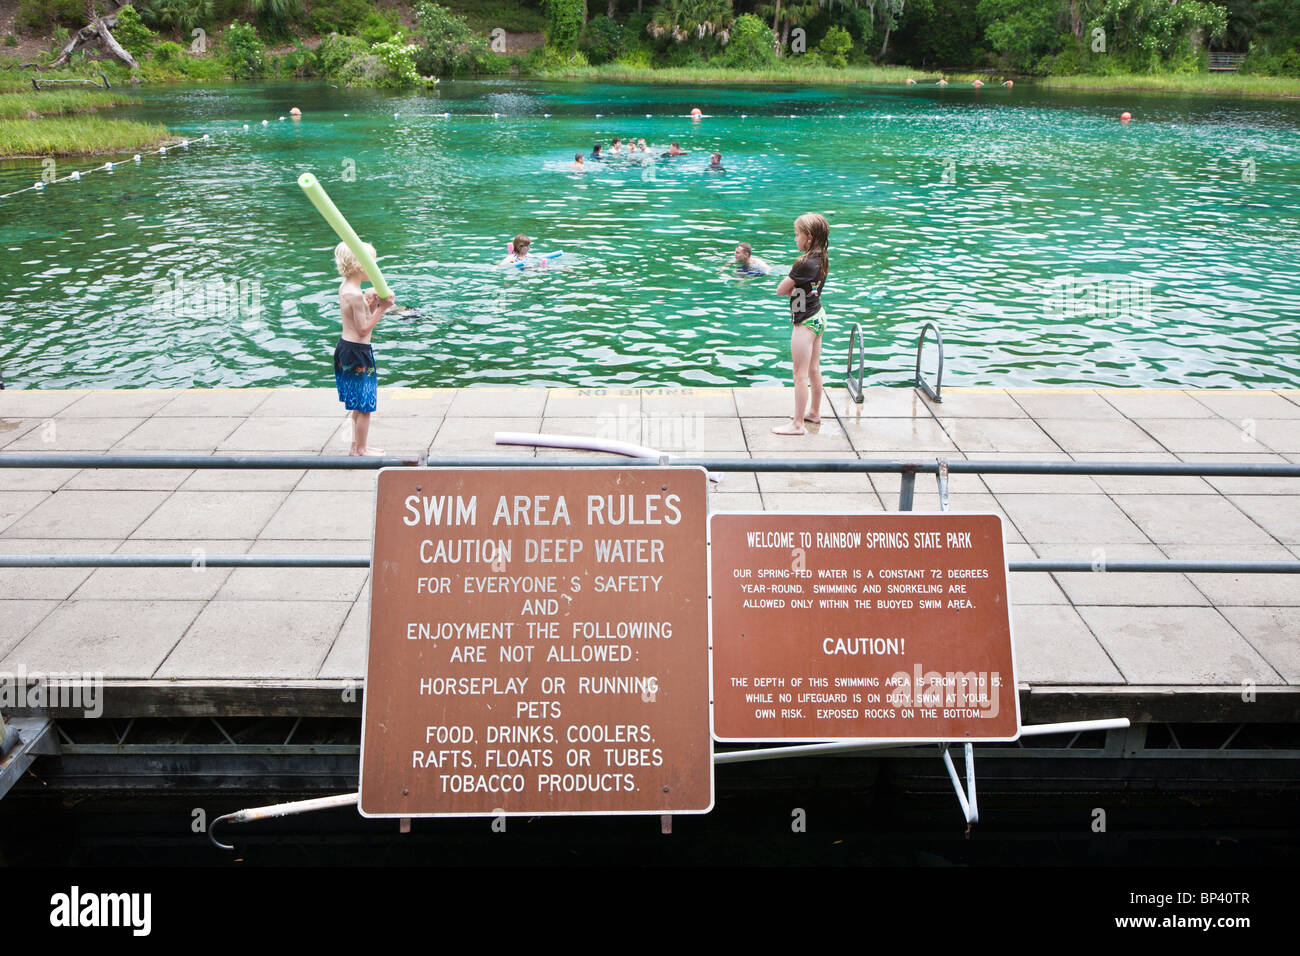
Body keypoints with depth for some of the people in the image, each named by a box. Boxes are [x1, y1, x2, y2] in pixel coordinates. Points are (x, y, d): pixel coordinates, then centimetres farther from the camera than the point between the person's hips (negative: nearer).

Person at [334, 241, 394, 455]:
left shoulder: (345, 287, 8)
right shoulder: (355, 295, -22)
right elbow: (364, 329, -19)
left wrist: (371, 304, 1)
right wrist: (381, 309, -16)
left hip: (346, 346, 10)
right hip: (357, 351, -10)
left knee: (359, 404, 19)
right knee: (364, 405, 2)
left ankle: (357, 445, 29)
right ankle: (360, 449, 11)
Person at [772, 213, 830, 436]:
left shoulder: (804, 263, -24)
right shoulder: (822, 258, 2)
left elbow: (780, 290, -17)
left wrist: (792, 289, 0)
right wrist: (797, 289, -6)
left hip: (805, 322, -9)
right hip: (818, 316, 9)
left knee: (800, 375, -2)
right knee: (814, 369, 21)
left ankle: (797, 424, 4)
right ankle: (814, 411, 34)